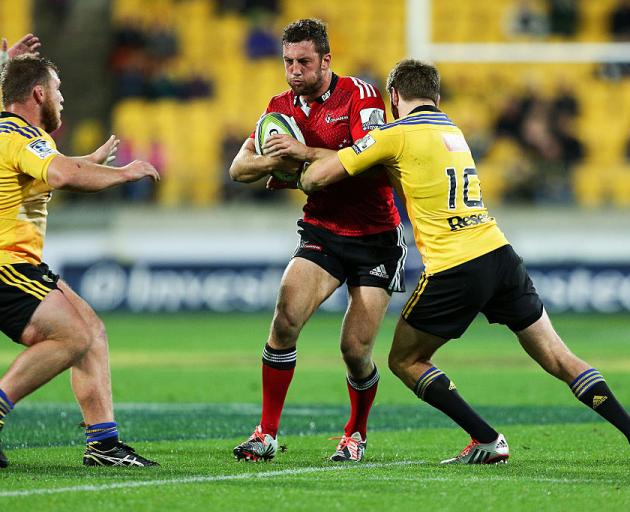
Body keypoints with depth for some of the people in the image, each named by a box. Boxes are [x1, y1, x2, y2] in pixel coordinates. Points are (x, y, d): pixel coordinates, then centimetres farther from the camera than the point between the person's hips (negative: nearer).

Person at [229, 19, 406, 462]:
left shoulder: (359, 95, -11)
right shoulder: (283, 107, 5)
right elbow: (239, 168, 2)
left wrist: (303, 153, -27)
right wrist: (276, 162, -19)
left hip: (376, 238, -4)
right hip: (322, 232, 4)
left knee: (355, 349, -7)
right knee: (286, 317, -19)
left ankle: (356, 434, 21)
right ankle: (268, 433, -10)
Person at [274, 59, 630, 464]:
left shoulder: (397, 133, -1)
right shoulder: (452, 129, 21)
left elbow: (318, 177, 2)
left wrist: (299, 176, 23)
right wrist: (305, 150, 30)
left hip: (453, 271, -6)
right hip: (500, 254, 6)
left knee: (405, 362, 12)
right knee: (559, 359, 8)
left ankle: (487, 441, 1)